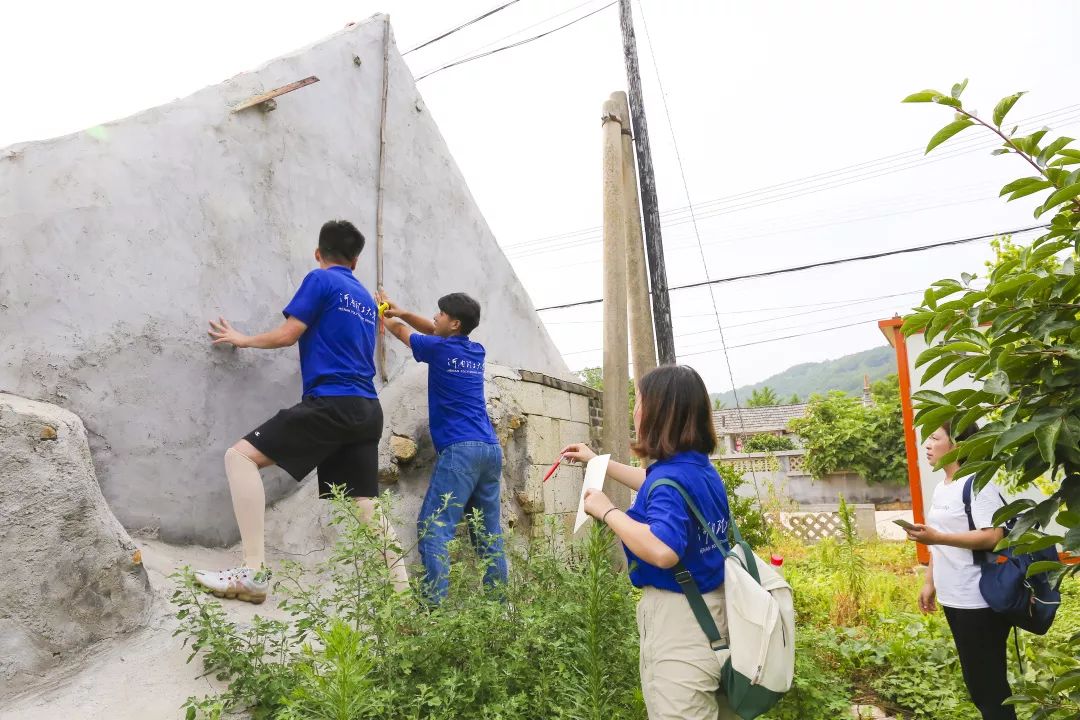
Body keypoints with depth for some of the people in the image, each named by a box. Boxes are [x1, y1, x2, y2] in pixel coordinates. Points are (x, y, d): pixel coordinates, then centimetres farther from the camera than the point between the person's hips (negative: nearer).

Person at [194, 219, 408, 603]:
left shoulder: (320, 280, 2)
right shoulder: (367, 299, 23)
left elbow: (287, 335, 1)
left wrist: (242, 339, 17)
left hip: (330, 404, -7)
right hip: (367, 410, 8)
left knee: (240, 456, -5)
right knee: (367, 505, 11)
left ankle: (254, 571, -15)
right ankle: (402, 588, 9)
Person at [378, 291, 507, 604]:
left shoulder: (439, 349, -1)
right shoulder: (477, 352, 16)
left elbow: (400, 331, 19)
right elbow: (436, 331, 31)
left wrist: (382, 314, 37)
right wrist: (402, 312, 25)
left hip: (460, 449, -7)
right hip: (491, 449, 7)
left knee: (433, 527, -7)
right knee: (489, 531, 9)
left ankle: (434, 603, -14)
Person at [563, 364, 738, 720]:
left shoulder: (672, 475, -23)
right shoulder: (700, 468, 6)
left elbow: (663, 550, -39)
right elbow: (655, 485, 27)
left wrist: (607, 511, -25)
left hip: (678, 618, -9)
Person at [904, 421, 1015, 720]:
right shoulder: (940, 488, 11)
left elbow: (994, 536, -24)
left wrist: (936, 537, -29)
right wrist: (930, 583, 17)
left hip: (980, 602, -9)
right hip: (953, 598, 9)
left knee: (989, 681, 3)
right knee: (976, 680, 19)